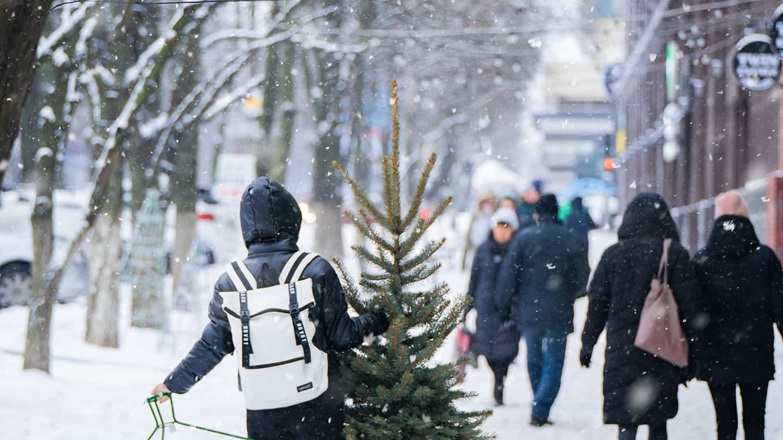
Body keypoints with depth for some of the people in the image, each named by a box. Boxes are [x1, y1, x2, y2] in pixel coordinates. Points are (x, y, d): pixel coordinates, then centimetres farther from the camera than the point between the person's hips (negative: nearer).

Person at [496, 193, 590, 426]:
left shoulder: (523, 237, -4)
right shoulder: (569, 239, -4)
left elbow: (508, 274, -6)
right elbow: (583, 275, 2)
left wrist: (504, 307, 4)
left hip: (528, 311, 1)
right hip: (558, 313, -1)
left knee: (534, 361, 16)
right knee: (553, 363, 3)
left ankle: (540, 409, 22)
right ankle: (540, 411, -11)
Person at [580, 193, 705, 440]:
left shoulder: (613, 254, 2)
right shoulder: (675, 254, -4)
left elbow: (597, 303, 6)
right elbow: (690, 304, -6)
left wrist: (588, 343, 14)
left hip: (621, 347, 0)